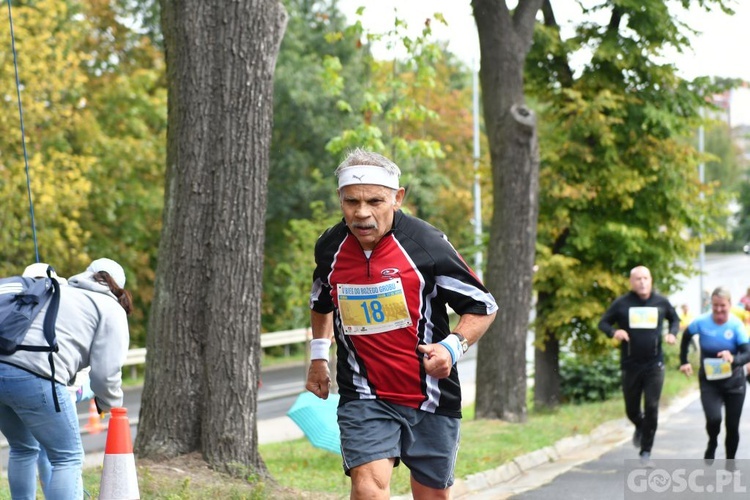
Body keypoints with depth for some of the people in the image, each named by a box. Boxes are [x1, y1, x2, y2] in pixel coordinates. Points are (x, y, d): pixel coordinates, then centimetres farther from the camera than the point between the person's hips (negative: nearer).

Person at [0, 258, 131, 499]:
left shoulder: (57, 292, 31)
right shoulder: (111, 309, 11)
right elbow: (105, 371, 3)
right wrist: (110, 404, 21)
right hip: (34, 377, -7)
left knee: (23, 449, 26)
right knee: (68, 458, 4)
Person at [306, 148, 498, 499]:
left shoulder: (427, 244, -14)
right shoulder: (330, 248, -2)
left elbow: (482, 306, -7)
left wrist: (452, 346, -23)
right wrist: (318, 356, 20)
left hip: (431, 397, -1)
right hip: (364, 397, 1)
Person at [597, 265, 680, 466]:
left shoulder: (661, 302, 3)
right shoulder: (622, 303, -1)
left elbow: (675, 319, 20)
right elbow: (603, 323, 4)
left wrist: (672, 333, -1)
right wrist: (614, 332, -17)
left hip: (654, 364, 0)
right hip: (630, 365, 0)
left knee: (651, 407, -9)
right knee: (631, 409, 9)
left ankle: (646, 451, 0)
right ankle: (640, 427, 45)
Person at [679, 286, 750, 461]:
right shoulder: (701, 322, -12)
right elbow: (686, 337, 9)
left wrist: (733, 359, -41)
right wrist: (684, 362, 8)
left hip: (733, 381, 0)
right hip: (709, 381, 0)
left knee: (732, 426, 4)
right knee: (713, 418, -21)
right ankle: (712, 445, 12)